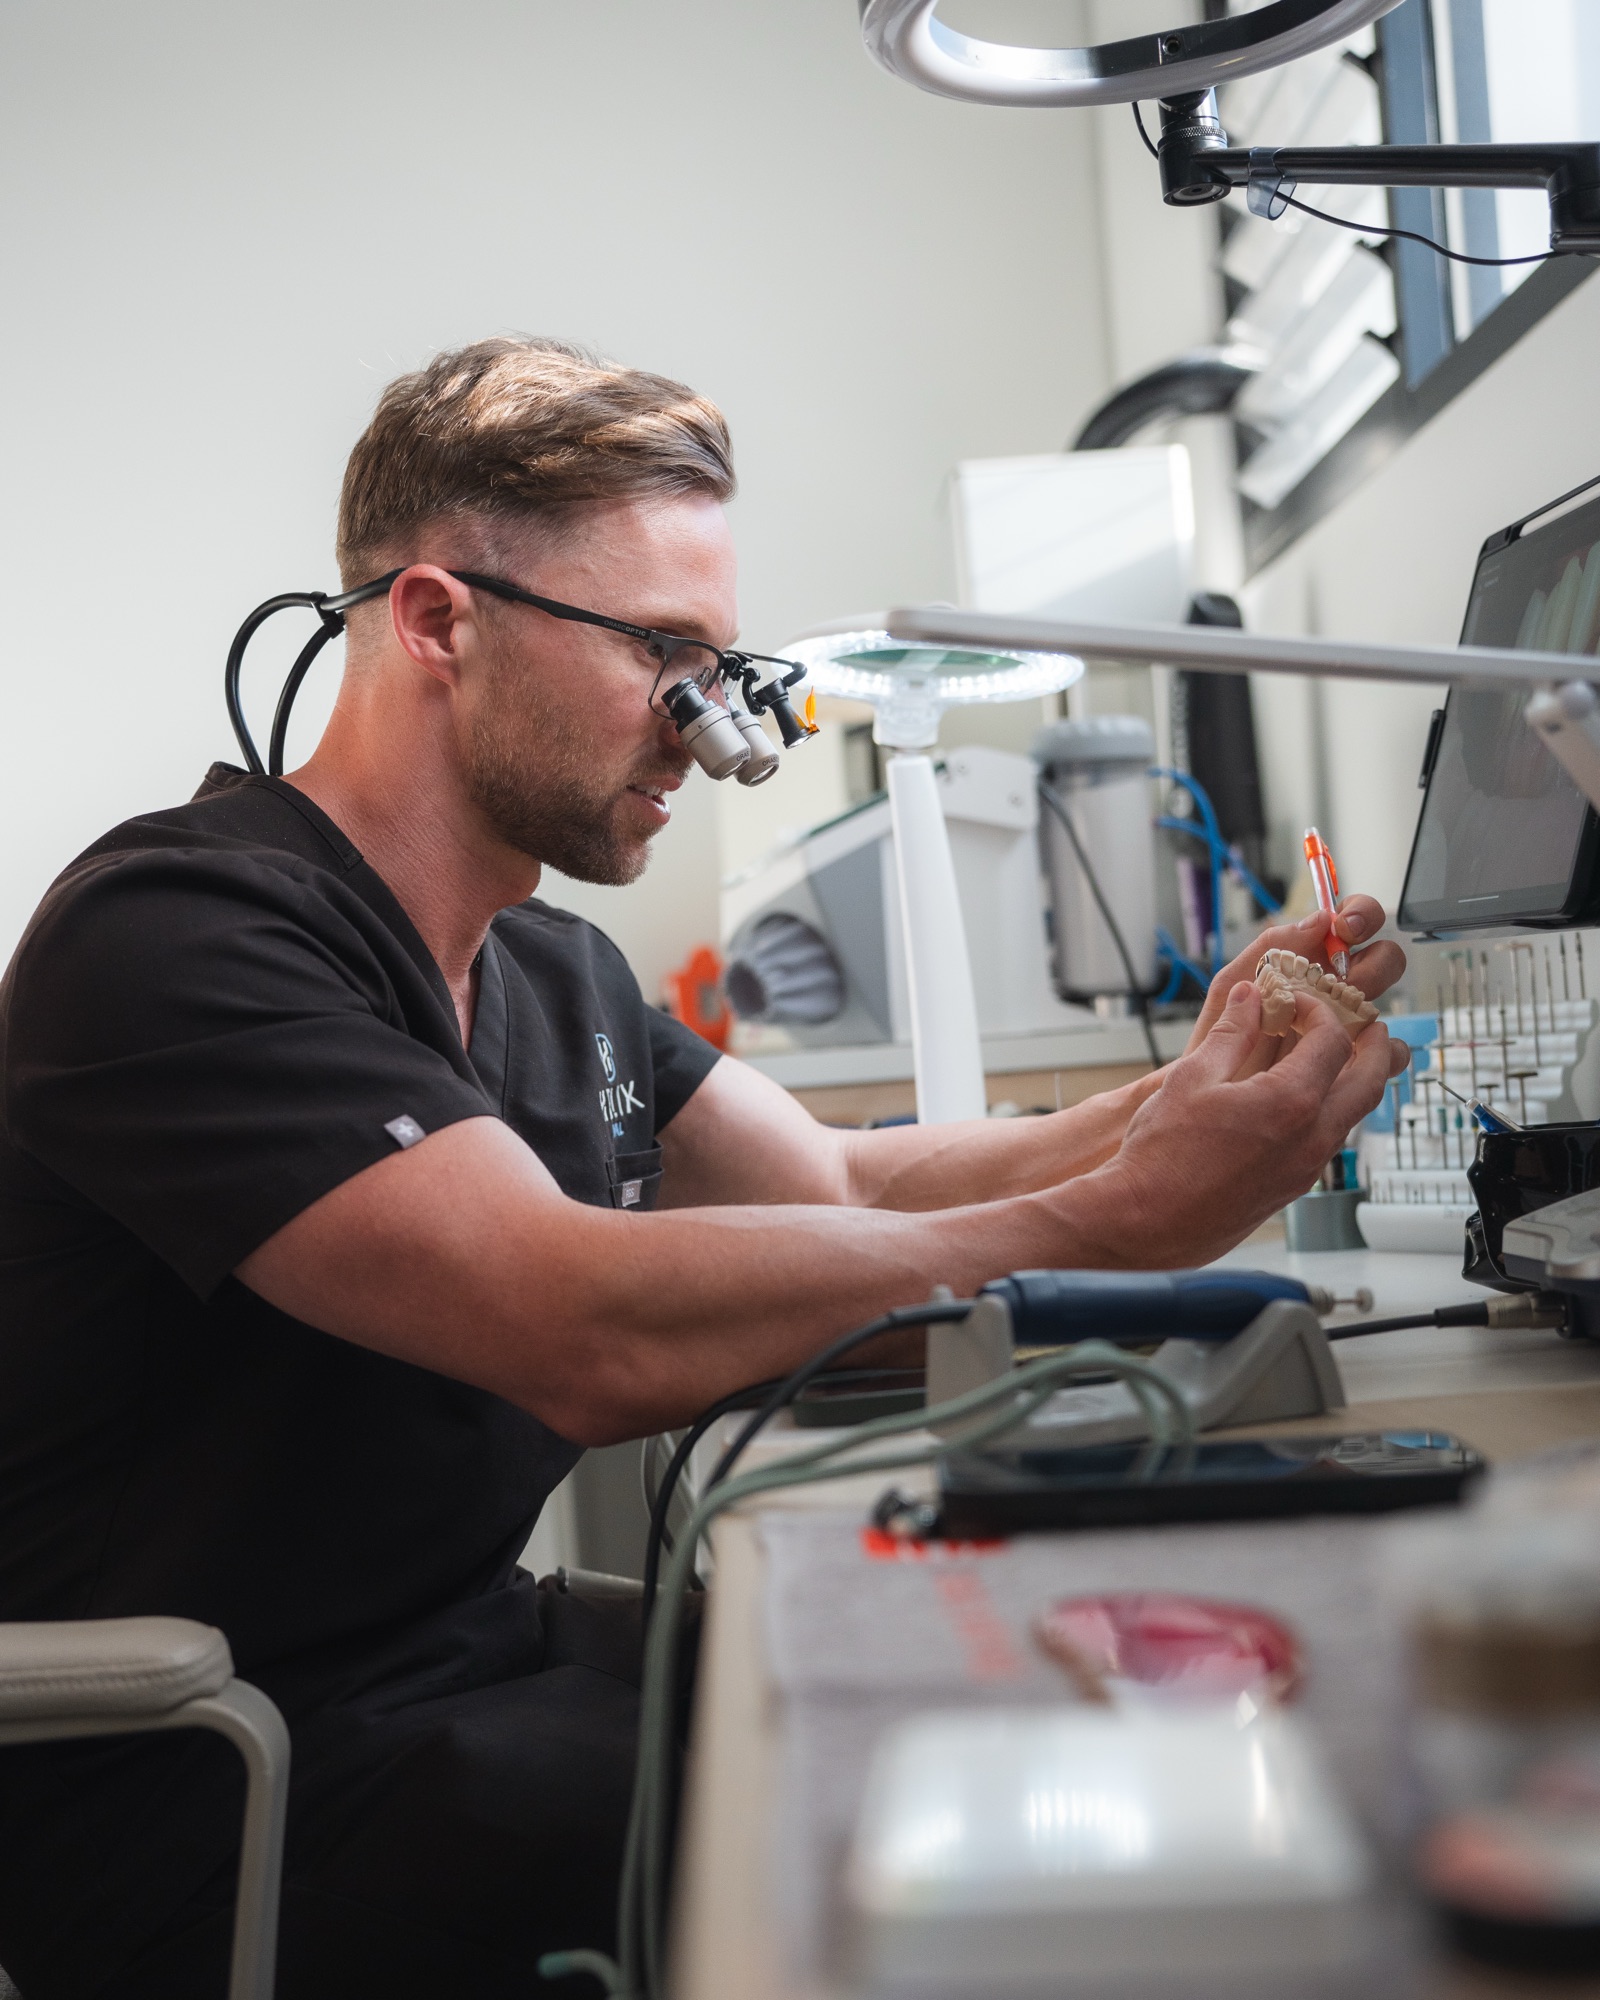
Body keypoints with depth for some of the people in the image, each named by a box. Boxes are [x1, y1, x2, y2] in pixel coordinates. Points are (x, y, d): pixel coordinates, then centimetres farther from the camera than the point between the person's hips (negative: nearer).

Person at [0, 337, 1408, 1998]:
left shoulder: (555, 973, 10)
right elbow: (589, 1334, -31)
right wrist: (1117, 1217, -26)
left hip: (493, 1656, 8)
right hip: (214, 1799, -8)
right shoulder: (178, 931, -20)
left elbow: (847, 1192, 10)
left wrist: (1177, 1101, -7)